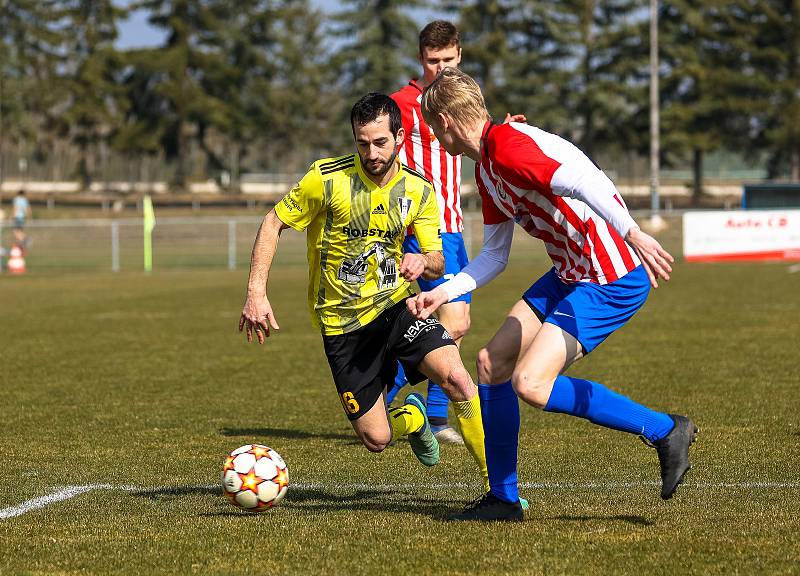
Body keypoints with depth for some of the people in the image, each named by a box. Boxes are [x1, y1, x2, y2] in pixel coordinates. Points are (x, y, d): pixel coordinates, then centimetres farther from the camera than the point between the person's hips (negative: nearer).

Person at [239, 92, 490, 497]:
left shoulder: (418, 190, -3)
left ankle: (495, 482, -8)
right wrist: (256, 293, -13)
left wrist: (423, 262, -25)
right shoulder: (327, 178, -14)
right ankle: (412, 417, 35)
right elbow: (273, 224, -4)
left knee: (457, 379, -25)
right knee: (376, 440, -4)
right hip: (342, 321, -2)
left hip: (396, 306, 2)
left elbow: (438, 263, 0)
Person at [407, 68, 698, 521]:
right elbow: (494, 257, 22)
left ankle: (665, 431, -6)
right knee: (492, 363, 10)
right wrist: (442, 293, 16)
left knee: (530, 384, -18)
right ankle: (503, 498, 20)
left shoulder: (508, 146, -18)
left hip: (613, 278, -10)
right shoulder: (486, 168, 15)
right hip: (571, 274, 10)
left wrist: (633, 235, -40)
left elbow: (586, 183, -32)